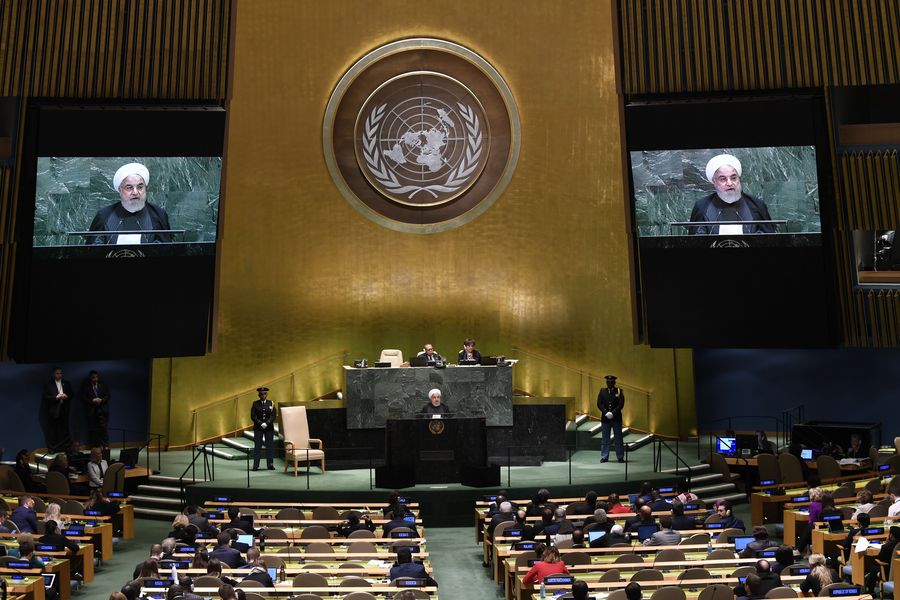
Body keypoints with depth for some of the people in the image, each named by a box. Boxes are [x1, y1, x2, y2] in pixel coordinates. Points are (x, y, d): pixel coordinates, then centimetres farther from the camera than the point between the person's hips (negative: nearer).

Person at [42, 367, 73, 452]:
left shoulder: (66, 383, 11)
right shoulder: (48, 384, 1)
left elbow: (71, 394, 13)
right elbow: (46, 397, -4)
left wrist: (66, 396, -8)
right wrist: (56, 397, -17)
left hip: (64, 409, 3)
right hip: (53, 410, -3)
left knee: (64, 430, 3)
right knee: (53, 431, -2)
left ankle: (65, 448, 11)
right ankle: (53, 449, 5)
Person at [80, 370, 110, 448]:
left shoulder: (103, 385, 10)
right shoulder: (85, 386, 5)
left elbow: (108, 395, 8)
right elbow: (83, 398, 0)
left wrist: (101, 400, -9)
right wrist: (92, 400, -13)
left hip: (102, 410, 0)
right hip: (91, 411, 0)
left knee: (103, 427, -6)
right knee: (93, 429, 0)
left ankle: (105, 445, -3)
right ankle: (95, 446, 6)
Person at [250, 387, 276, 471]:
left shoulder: (271, 403, 5)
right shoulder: (255, 404, 3)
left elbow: (273, 416, 0)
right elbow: (253, 416, -2)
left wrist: (267, 423, -14)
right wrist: (260, 423, -13)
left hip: (269, 427, 1)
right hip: (258, 428, -1)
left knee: (269, 446, 2)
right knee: (257, 446, -1)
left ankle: (270, 464, 6)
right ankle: (256, 465, 1)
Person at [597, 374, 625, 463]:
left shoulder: (619, 391, 3)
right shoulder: (602, 391, 8)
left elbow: (621, 404, -5)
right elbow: (599, 403, 1)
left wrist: (613, 413, -15)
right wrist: (606, 412, -13)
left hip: (616, 418, -1)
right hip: (605, 418, 1)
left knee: (618, 438, 3)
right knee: (605, 438, 3)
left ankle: (620, 457, 9)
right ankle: (604, 457, 8)